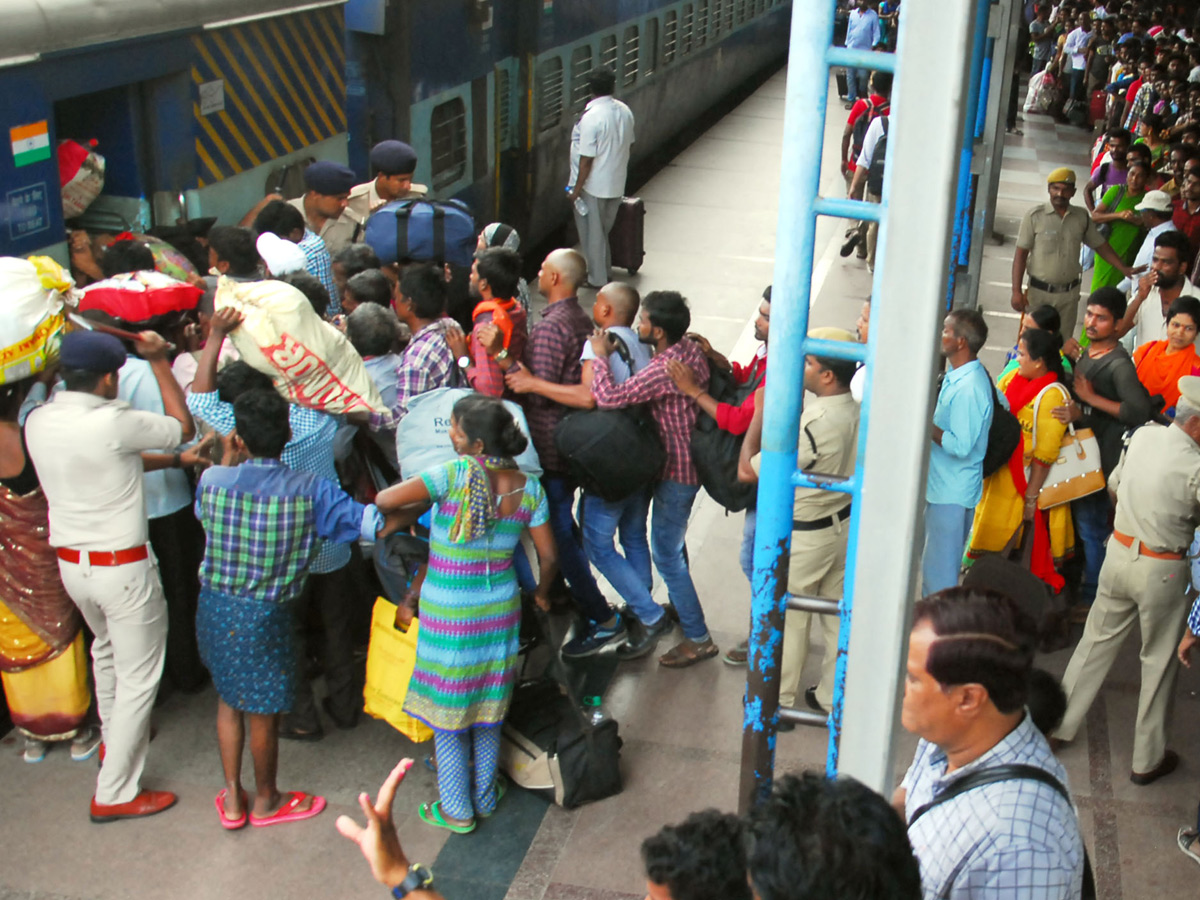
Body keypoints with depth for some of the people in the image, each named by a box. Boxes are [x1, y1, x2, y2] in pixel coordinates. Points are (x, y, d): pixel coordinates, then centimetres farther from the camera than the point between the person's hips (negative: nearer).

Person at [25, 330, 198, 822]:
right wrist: (159, 361, -2)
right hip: (122, 567, -8)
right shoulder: (114, 422, -24)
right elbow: (183, 427, -8)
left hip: (70, 562, 8)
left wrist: (172, 460, 16)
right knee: (138, 677, 5)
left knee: (106, 652, 31)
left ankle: (114, 741, 51)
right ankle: (114, 792, 10)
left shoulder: (37, 421, -1)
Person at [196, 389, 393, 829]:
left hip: (214, 608, 3)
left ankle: (232, 799, 34)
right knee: (263, 711, 16)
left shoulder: (213, 479, -10)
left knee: (229, 698, 24)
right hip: (265, 618, -3)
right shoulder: (310, 491, -18)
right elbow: (375, 524, -18)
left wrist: (227, 461, 17)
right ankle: (265, 801, 37)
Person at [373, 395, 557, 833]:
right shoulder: (529, 488, -7)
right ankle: (485, 797, 34)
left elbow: (385, 500, -25)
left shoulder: (456, 474, -22)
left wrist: (417, 508, -4)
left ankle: (457, 810, 23)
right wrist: (540, 593, 20)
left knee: (447, 712, 12)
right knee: (489, 706, 21)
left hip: (448, 614, -4)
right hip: (500, 608, 5)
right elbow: (548, 556, 1)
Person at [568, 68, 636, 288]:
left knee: (592, 233, 7)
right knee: (605, 229, 22)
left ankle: (597, 279, 17)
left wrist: (576, 190, -15)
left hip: (593, 185, -7)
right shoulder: (624, 111, -1)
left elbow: (586, 160, -23)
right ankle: (605, 270, 34)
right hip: (617, 183, 7)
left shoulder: (591, 117, -24)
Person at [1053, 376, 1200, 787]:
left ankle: (1058, 724, 29)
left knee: (1097, 641, 19)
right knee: (1160, 661, 10)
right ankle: (1148, 759, 21)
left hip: (1120, 550, 6)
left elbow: (1115, 484, 11)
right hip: (1162, 570, -6)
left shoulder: (1142, 435, -4)